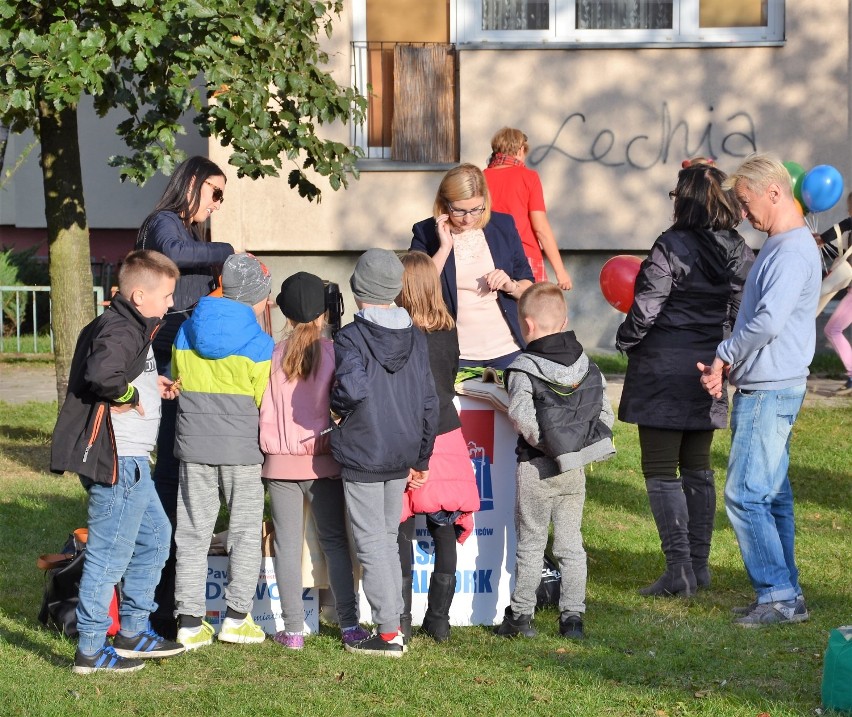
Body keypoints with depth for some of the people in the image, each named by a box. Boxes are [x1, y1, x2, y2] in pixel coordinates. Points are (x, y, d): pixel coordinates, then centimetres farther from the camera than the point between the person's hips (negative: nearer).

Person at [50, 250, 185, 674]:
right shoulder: (120, 332, -19)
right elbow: (101, 374, -39)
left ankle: (134, 632, 29)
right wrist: (129, 394, -22)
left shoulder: (132, 328, 14)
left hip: (131, 461, 11)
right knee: (109, 554, -4)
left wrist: (151, 385, 11)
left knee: (154, 536, 21)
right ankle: (91, 650, 4)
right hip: (116, 462, -11)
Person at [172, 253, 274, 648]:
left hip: (193, 445, 3)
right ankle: (236, 616, 9)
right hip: (240, 448, -3)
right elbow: (261, 401, 0)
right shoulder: (258, 344, -7)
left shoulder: (185, 333, 5)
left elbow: (177, 384, 14)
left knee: (192, 533, 6)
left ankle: (190, 623, 4)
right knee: (245, 531, 9)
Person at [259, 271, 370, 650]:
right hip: (324, 462, -1)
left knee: (287, 546, 5)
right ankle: (349, 624, 5)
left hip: (281, 463, 1)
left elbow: (263, 409, 2)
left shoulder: (274, 354, -3)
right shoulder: (334, 352, -7)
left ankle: (293, 629, 3)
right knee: (335, 543, 8)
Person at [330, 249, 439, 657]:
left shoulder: (351, 337, -14)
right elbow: (429, 402, 8)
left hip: (362, 456, -6)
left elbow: (352, 386, -31)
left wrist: (337, 406, -8)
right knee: (388, 538, 17)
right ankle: (392, 620, 18)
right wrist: (421, 459, 16)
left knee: (371, 542, 0)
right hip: (402, 456, 6)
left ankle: (388, 633, -1)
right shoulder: (415, 337, 5)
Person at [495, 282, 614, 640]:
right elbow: (606, 415, 4)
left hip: (536, 468, -4)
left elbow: (522, 416, -22)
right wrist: (580, 444, 11)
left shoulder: (524, 369, -12)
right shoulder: (589, 367, 3)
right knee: (570, 543, 9)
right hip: (576, 471, 4)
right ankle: (573, 616, 8)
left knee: (530, 543, 5)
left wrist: (543, 442, -6)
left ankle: (520, 614, 10)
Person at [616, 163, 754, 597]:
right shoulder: (738, 252, 4)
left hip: (665, 370, -7)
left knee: (661, 471, -2)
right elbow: (742, 311, 9)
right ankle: (699, 564, 18)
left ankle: (679, 568, -9)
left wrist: (626, 340, 2)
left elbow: (646, 306, -16)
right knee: (697, 468, 16)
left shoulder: (672, 247, -16)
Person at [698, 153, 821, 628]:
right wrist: (728, 363, 8)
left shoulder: (794, 251, -16)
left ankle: (779, 596, -7)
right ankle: (785, 594, 18)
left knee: (745, 494, -11)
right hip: (763, 388, 10)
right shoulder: (780, 246, 17)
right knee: (772, 495, 13)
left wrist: (724, 356, -12)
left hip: (771, 391, -10)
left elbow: (768, 321, -26)